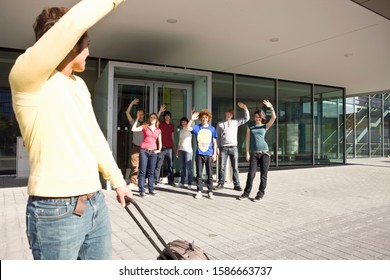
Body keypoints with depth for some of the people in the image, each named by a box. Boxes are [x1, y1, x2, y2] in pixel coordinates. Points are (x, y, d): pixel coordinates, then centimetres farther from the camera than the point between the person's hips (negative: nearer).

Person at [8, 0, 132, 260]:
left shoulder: (79, 84, 12)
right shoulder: (26, 76, -12)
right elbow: (73, 24, -25)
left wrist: (118, 181, 20)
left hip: (96, 203, 8)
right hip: (56, 211, -7)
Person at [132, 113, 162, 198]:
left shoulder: (158, 130, 14)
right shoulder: (145, 127, 6)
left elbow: (159, 142, 19)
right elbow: (133, 129, -5)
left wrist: (159, 149, 3)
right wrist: (137, 119, -4)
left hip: (153, 152, 3)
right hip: (144, 150, -3)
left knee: (151, 172, 8)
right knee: (142, 171, -3)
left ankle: (151, 190, 16)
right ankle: (142, 191, -1)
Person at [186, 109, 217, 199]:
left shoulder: (212, 128, 5)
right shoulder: (197, 127, 3)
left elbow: (214, 142, 7)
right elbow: (187, 128, -14)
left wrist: (215, 153, 2)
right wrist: (192, 119, -21)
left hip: (209, 155, 0)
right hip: (199, 154, 0)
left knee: (210, 174, 5)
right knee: (199, 174, 5)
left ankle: (210, 192, 13)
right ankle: (199, 191, 14)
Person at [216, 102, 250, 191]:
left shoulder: (236, 122, 13)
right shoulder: (220, 124, 10)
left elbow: (246, 118, 9)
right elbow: (217, 137, 7)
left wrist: (245, 108, -1)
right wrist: (217, 147, 0)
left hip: (233, 147, 1)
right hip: (223, 148, -1)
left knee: (235, 167, 0)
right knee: (222, 167, 2)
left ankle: (236, 185, 4)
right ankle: (220, 183, 13)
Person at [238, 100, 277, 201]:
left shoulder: (265, 126, 9)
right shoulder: (250, 126, 11)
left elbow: (274, 118, -6)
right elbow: (248, 140, 7)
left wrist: (271, 107, -19)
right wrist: (247, 152, -1)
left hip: (264, 152, 0)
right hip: (254, 153, 0)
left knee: (263, 175, 2)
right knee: (251, 174, -3)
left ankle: (260, 194, 11)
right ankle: (246, 193, 9)